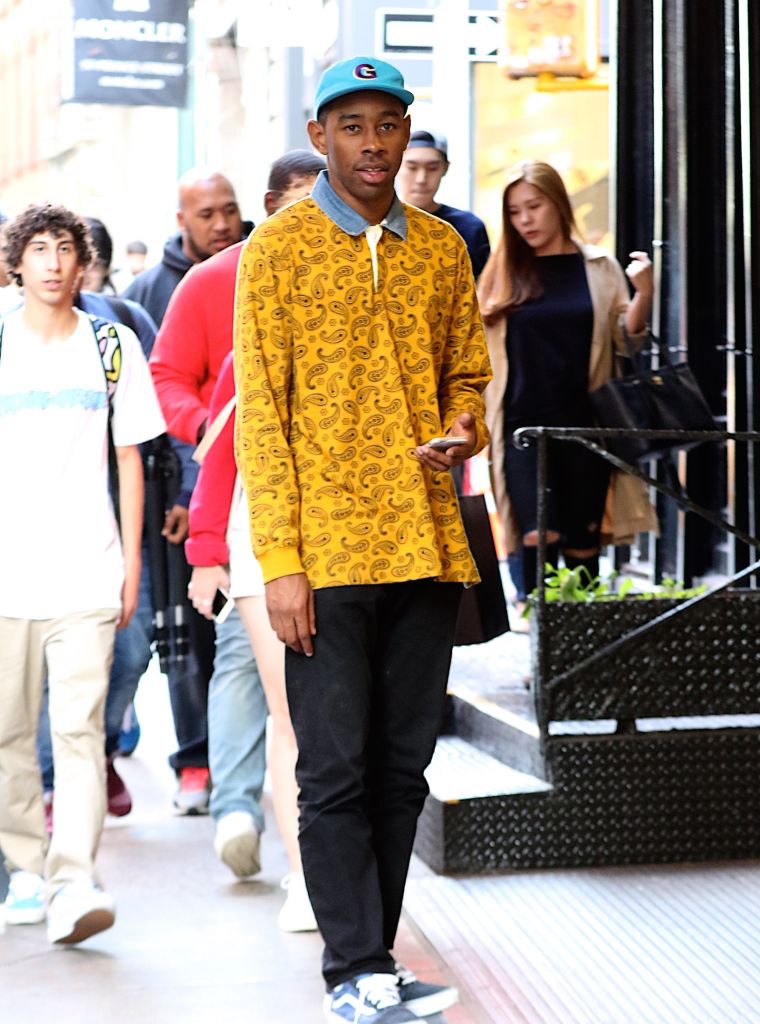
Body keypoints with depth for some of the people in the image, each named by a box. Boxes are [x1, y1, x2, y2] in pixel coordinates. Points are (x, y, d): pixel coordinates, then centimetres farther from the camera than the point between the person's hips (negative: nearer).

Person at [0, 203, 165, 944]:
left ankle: (74, 884, -14)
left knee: (79, 729, -10)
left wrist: (131, 559, 5)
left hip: (87, 572, -1)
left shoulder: (113, 347, 8)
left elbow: (128, 457, 10)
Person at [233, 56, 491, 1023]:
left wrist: (461, 429, -5)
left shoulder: (442, 247, 12)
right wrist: (279, 560, -11)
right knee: (336, 769, -3)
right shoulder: (278, 247, 0)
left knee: (401, 767, 8)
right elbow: (260, 410, -4)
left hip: (426, 546, 4)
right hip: (326, 552, -4)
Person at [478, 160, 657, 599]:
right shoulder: (502, 273, 6)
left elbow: (627, 339, 7)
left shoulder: (599, 268, 6)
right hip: (523, 424, -1)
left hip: (585, 422, 1)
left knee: (583, 544, 6)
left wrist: (644, 294, -10)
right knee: (538, 536, -14)